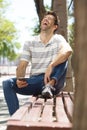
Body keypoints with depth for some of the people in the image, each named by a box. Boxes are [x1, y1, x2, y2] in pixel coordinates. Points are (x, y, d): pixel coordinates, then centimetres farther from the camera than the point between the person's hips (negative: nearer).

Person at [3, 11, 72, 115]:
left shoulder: (58, 39, -1)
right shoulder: (30, 42, 7)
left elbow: (68, 51, -25)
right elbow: (22, 66, -1)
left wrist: (51, 66, -40)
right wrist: (19, 79, -23)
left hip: (53, 81, -2)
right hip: (34, 83, 2)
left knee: (62, 57, -24)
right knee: (7, 84, -20)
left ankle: (49, 86, -39)